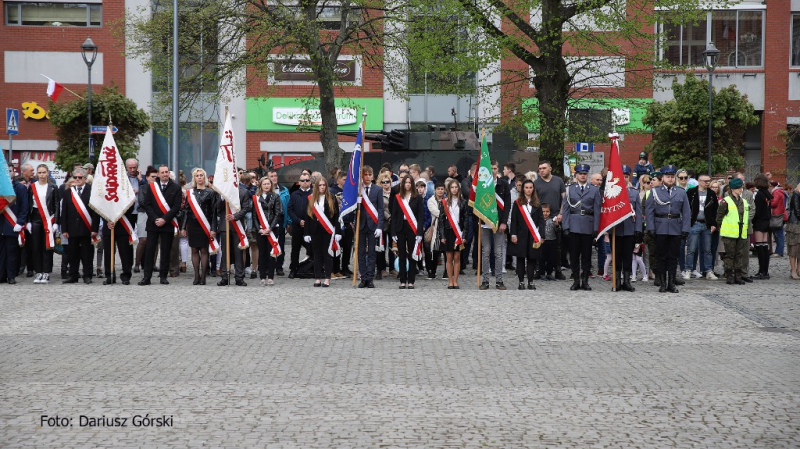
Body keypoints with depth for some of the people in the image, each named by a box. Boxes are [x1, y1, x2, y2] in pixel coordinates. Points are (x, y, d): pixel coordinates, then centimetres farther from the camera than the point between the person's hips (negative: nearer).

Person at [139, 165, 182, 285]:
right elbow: (146, 204, 3)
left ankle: (163, 276, 9)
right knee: (149, 250, -2)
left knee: (166, 251, 2)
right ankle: (147, 277, -1)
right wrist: (155, 219, -8)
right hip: (153, 224, 1)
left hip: (168, 224, -1)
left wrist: (164, 219, -10)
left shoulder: (176, 188, 4)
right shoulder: (151, 186, 8)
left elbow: (176, 207, -2)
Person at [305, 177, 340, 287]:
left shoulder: (331, 199, 3)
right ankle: (317, 278, 9)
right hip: (315, 231, 2)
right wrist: (306, 233, -2)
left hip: (328, 231, -2)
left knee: (328, 254, 0)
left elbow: (336, 216, 0)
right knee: (317, 254, 6)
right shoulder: (310, 200, 6)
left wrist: (337, 232, -8)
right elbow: (307, 216, 4)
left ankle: (327, 278, 2)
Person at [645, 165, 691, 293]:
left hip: (676, 229, 1)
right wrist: (650, 228, -9)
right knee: (661, 257, 2)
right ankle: (662, 283, 8)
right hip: (660, 229, -1)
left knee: (673, 257, 4)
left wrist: (685, 229, -3)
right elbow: (649, 211, 1)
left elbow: (686, 212, 7)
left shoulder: (681, 192, 9)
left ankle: (671, 283, 10)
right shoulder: (655, 192, 5)